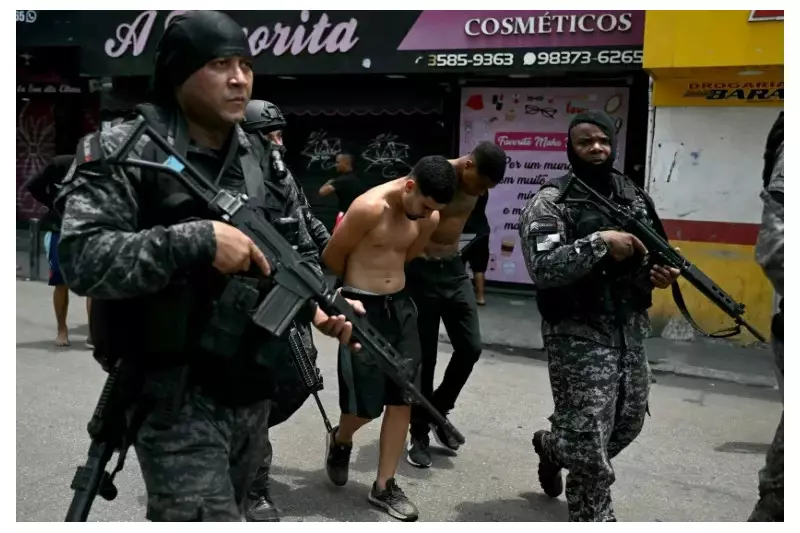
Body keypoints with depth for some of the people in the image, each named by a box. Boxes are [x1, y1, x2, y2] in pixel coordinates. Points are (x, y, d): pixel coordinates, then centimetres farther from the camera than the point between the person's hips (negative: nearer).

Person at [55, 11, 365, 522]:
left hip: (253, 395, 7)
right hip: (176, 400, -6)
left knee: (226, 511, 24)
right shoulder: (126, 150, -11)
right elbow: (82, 258, -21)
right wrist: (196, 240, -28)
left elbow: (303, 256, 12)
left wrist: (322, 304, -9)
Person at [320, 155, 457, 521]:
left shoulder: (429, 216, -2)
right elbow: (332, 256, -8)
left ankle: (384, 487, 20)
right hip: (363, 307, -6)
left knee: (402, 399, 6)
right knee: (366, 405, 0)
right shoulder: (370, 207, -21)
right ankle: (340, 440, 35)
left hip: (400, 304, 6)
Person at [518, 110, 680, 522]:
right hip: (579, 336, -7)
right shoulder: (550, 202, -11)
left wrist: (662, 270, -4)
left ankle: (552, 447, 46)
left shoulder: (634, 196, 10)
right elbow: (542, 268, -23)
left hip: (631, 330, 7)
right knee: (590, 445, -2)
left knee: (628, 422, 21)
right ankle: (593, 518, 18)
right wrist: (599, 242, -27)